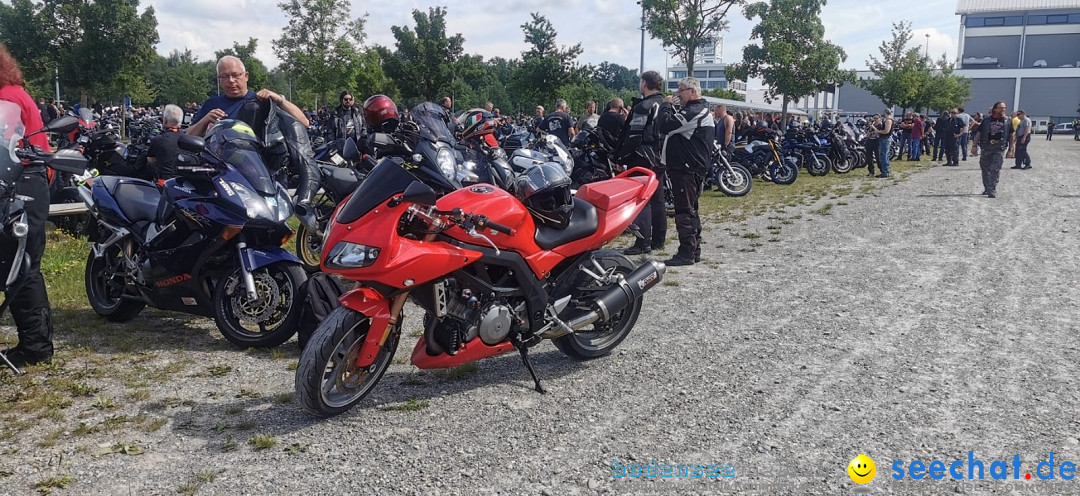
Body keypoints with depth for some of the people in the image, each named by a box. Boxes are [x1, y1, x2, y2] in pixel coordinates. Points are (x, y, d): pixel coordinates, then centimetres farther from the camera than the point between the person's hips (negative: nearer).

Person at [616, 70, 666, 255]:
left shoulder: (643, 106, -13)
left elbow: (633, 136, -18)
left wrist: (621, 157, -12)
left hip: (643, 159, -9)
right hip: (661, 160, 9)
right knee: (657, 200, 13)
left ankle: (643, 243, -9)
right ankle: (658, 240, 19)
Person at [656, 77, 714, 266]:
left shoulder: (693, 112, -17)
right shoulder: (703, 110, 20)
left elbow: (665, 126, -23)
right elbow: (675, 126, 21)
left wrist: (666, 105, -10)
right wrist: (671, 108, 7)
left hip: (686, 169, -11)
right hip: (693, 167, 11)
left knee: (684, 210, -9)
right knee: (691, 210, 15)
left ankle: (686, 253, -7)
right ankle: (695, 250, 22)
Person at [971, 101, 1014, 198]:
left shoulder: (1008, 121, 9)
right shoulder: (986, 120, 7)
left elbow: (1011, 135, 11)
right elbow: (978, 133, 7)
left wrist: (1011, 149, 7)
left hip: (1000, 148, -1)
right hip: (986, 147, 1)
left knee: (995, 170, -10)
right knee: (985, 169, 10)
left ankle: (992, 190, -12)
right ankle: (986, 188, 27)